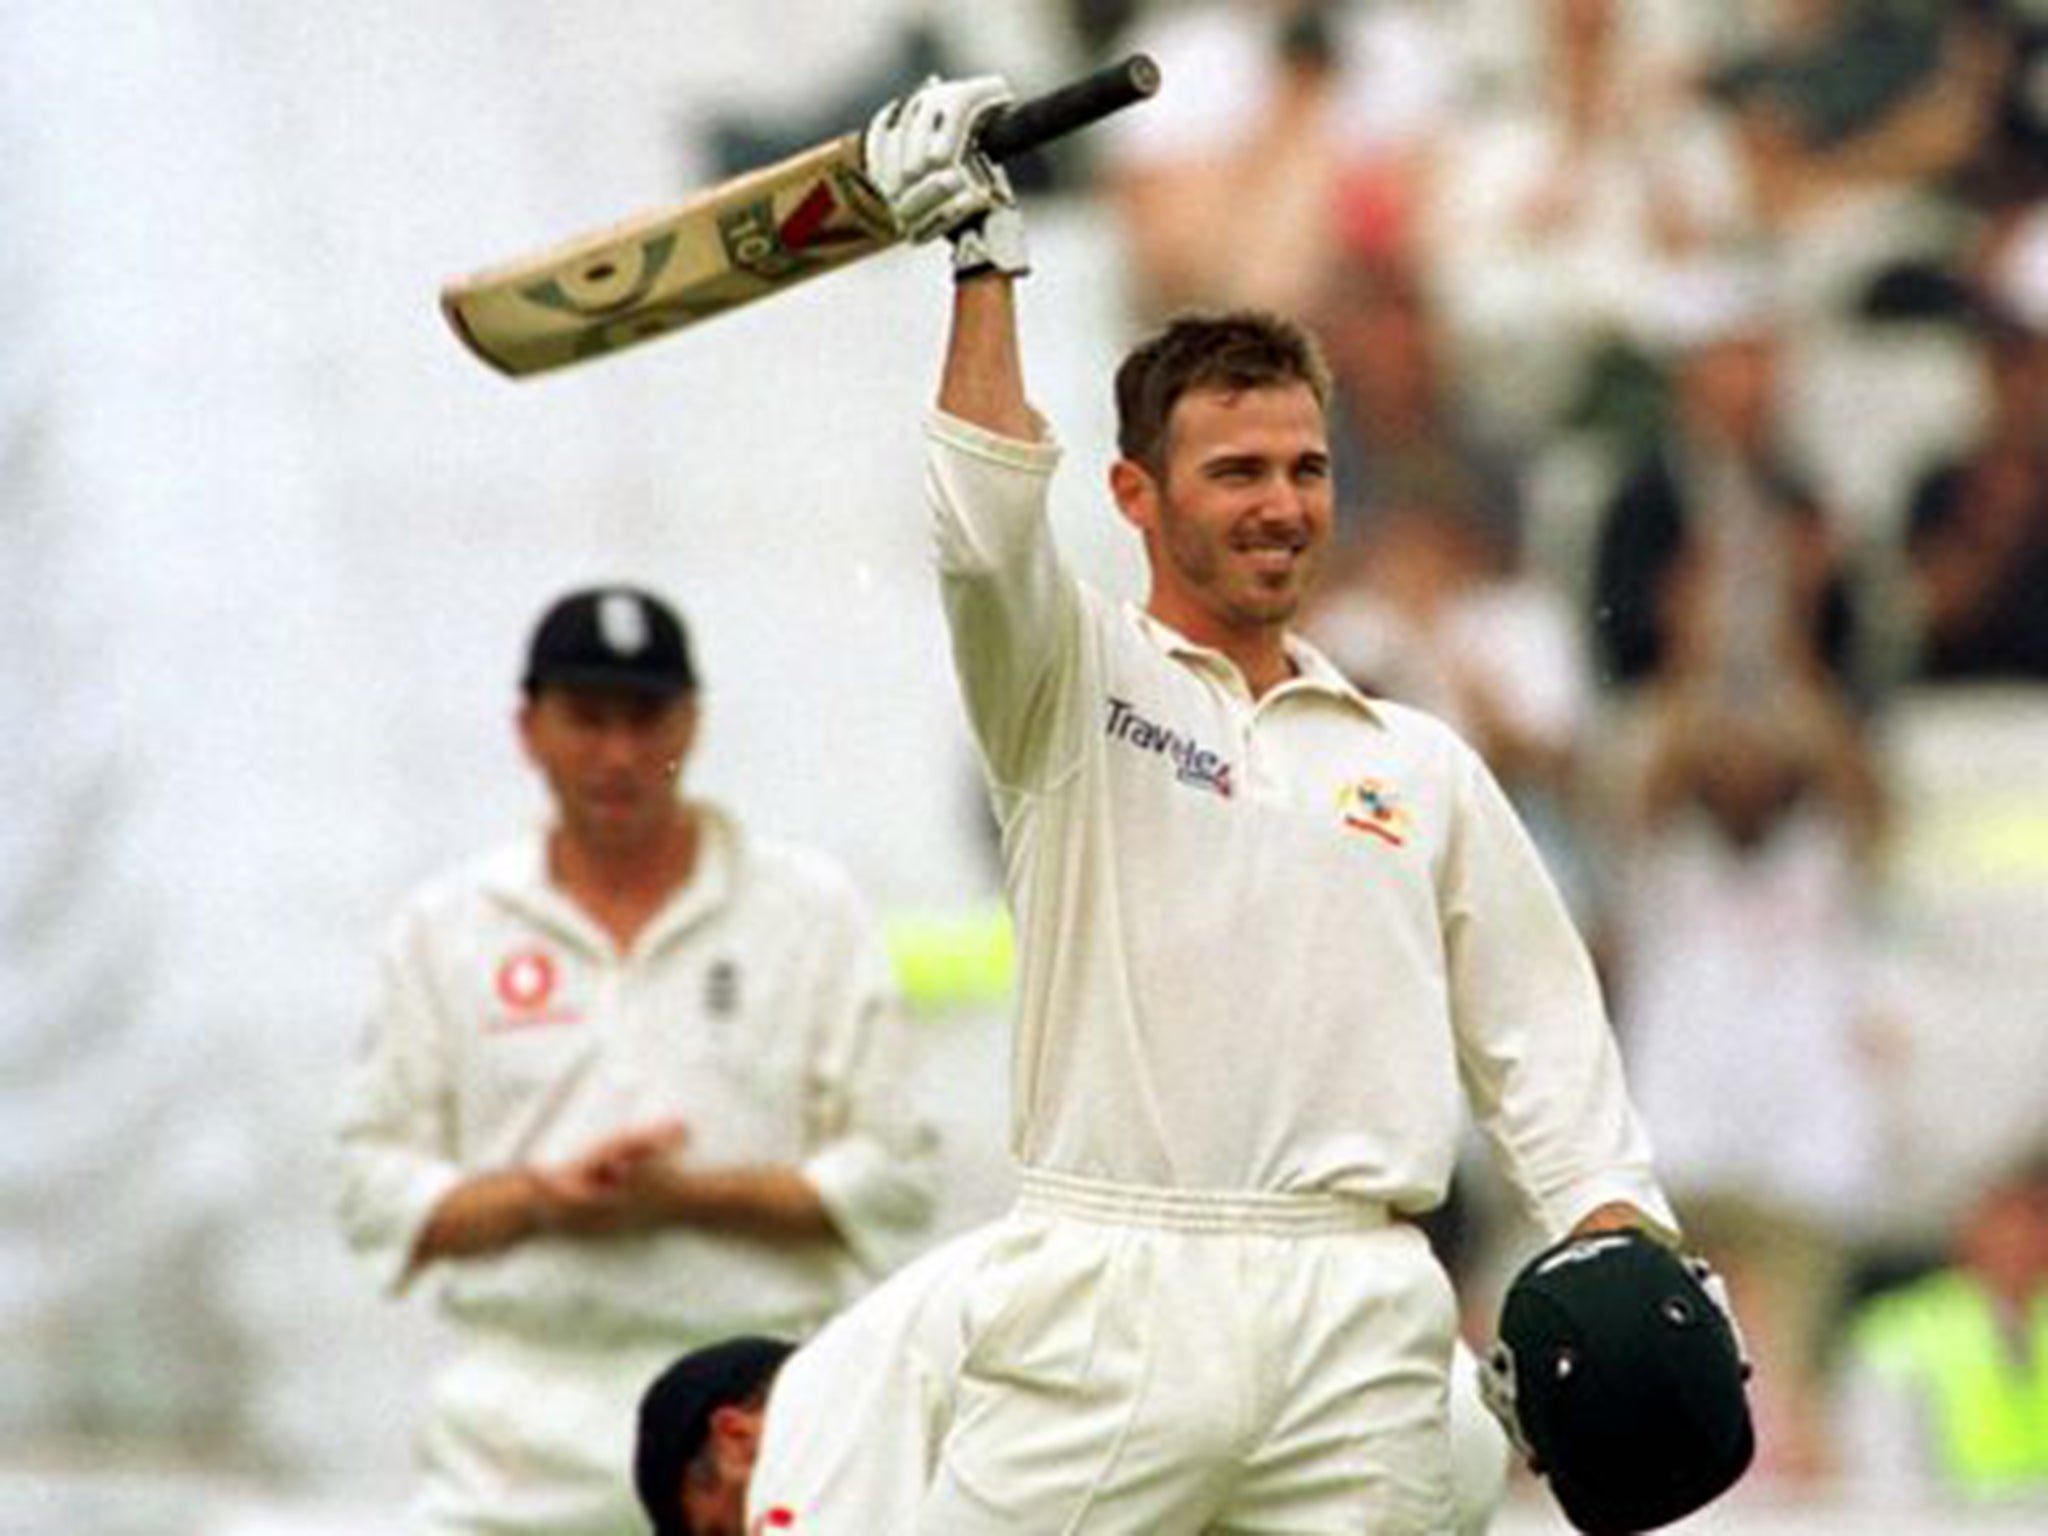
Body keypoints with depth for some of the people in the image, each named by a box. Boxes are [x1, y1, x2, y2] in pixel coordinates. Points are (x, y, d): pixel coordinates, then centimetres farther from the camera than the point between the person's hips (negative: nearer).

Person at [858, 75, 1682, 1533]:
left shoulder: (1423, 766, 20)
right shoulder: (1075, 688, 11)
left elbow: (1539, 1033, 15)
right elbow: (987, 537, -10)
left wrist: (1620, 1244, 0)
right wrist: (987, 260, -12)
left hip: (1359, 1325, 3)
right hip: (1107, 1303, -3)